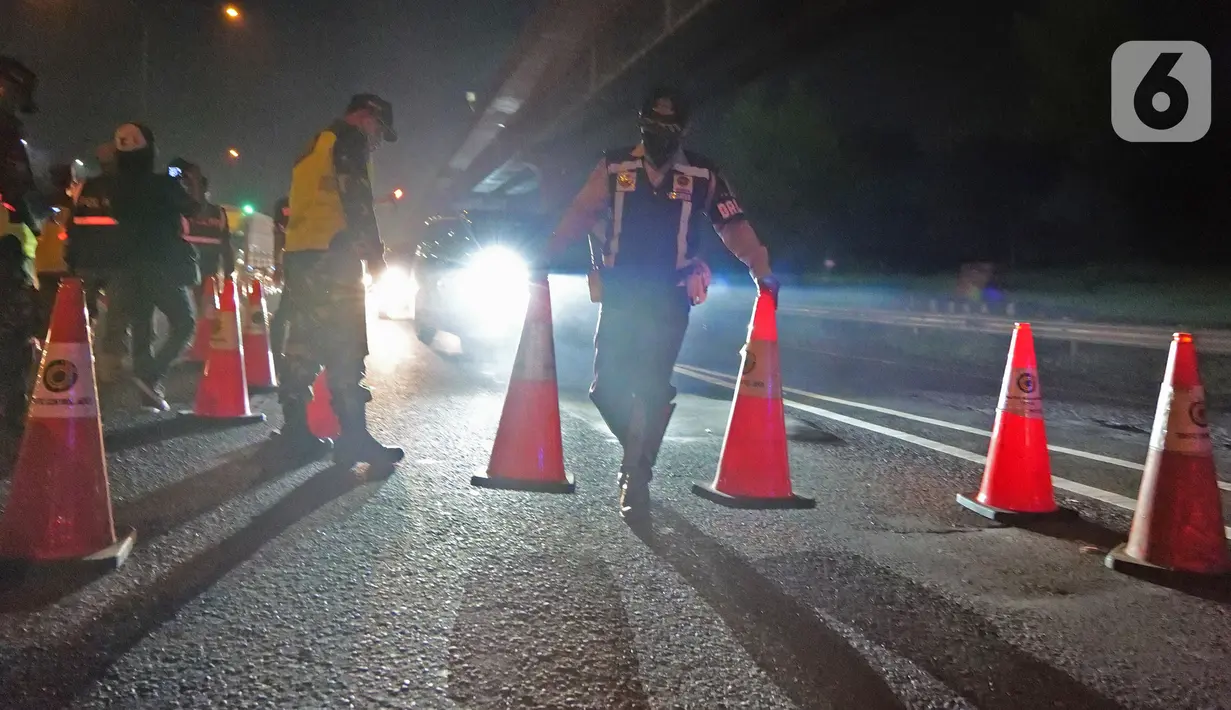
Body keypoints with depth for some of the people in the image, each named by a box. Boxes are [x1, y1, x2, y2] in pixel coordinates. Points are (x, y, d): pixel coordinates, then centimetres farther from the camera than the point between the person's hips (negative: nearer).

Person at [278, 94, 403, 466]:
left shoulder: (315, 145, 28)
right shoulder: (350, 139, 1)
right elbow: (357, 201, -11)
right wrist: (375, 255, -10)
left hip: (298, 253, 9)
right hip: (331, 255, -9)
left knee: (304, 342, 8)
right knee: (345, 346, -12)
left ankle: (296, 429, 9)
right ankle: (354, 436, -15)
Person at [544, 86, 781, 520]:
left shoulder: (703, 176, 1)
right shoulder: (614, 167, 3)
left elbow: (733, 226, -2)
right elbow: (579, 216, 3)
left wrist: (761, 270, -13)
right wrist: (545, 256, -4)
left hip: (670, 300, -1)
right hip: (619, 295, 2)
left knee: (653, 390, -6)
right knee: (607, 387, 0)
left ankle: (636, 477, 5)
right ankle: (640, 451, 27)